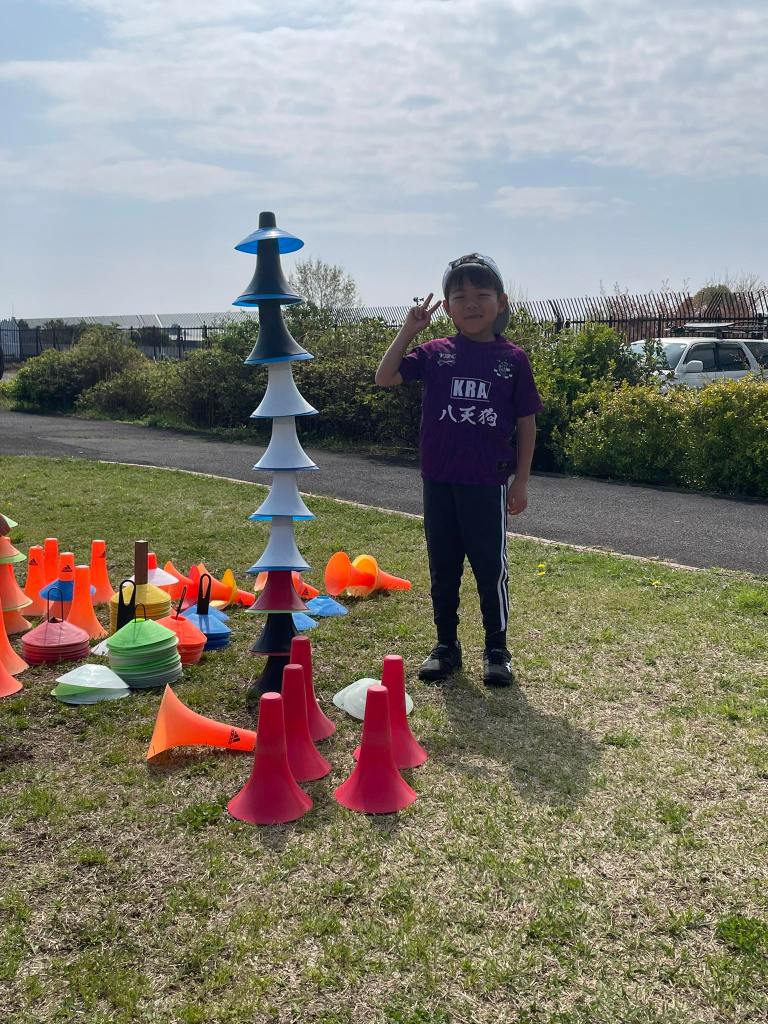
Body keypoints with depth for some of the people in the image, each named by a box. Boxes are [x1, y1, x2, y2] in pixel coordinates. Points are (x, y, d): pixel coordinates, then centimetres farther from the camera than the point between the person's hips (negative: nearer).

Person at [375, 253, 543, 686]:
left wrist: (522, 480, -1)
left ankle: (497, 650, 20)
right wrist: (409, 329, -7)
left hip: (488, 483, -2)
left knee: (490, 566, 5)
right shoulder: (436, 353, 4)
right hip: (439, 480, 3)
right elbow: (386, 378, -2)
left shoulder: (513, 358, -1)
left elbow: (527, 422, 2)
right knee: (443, 567, 12)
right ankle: (446, 645, 26)